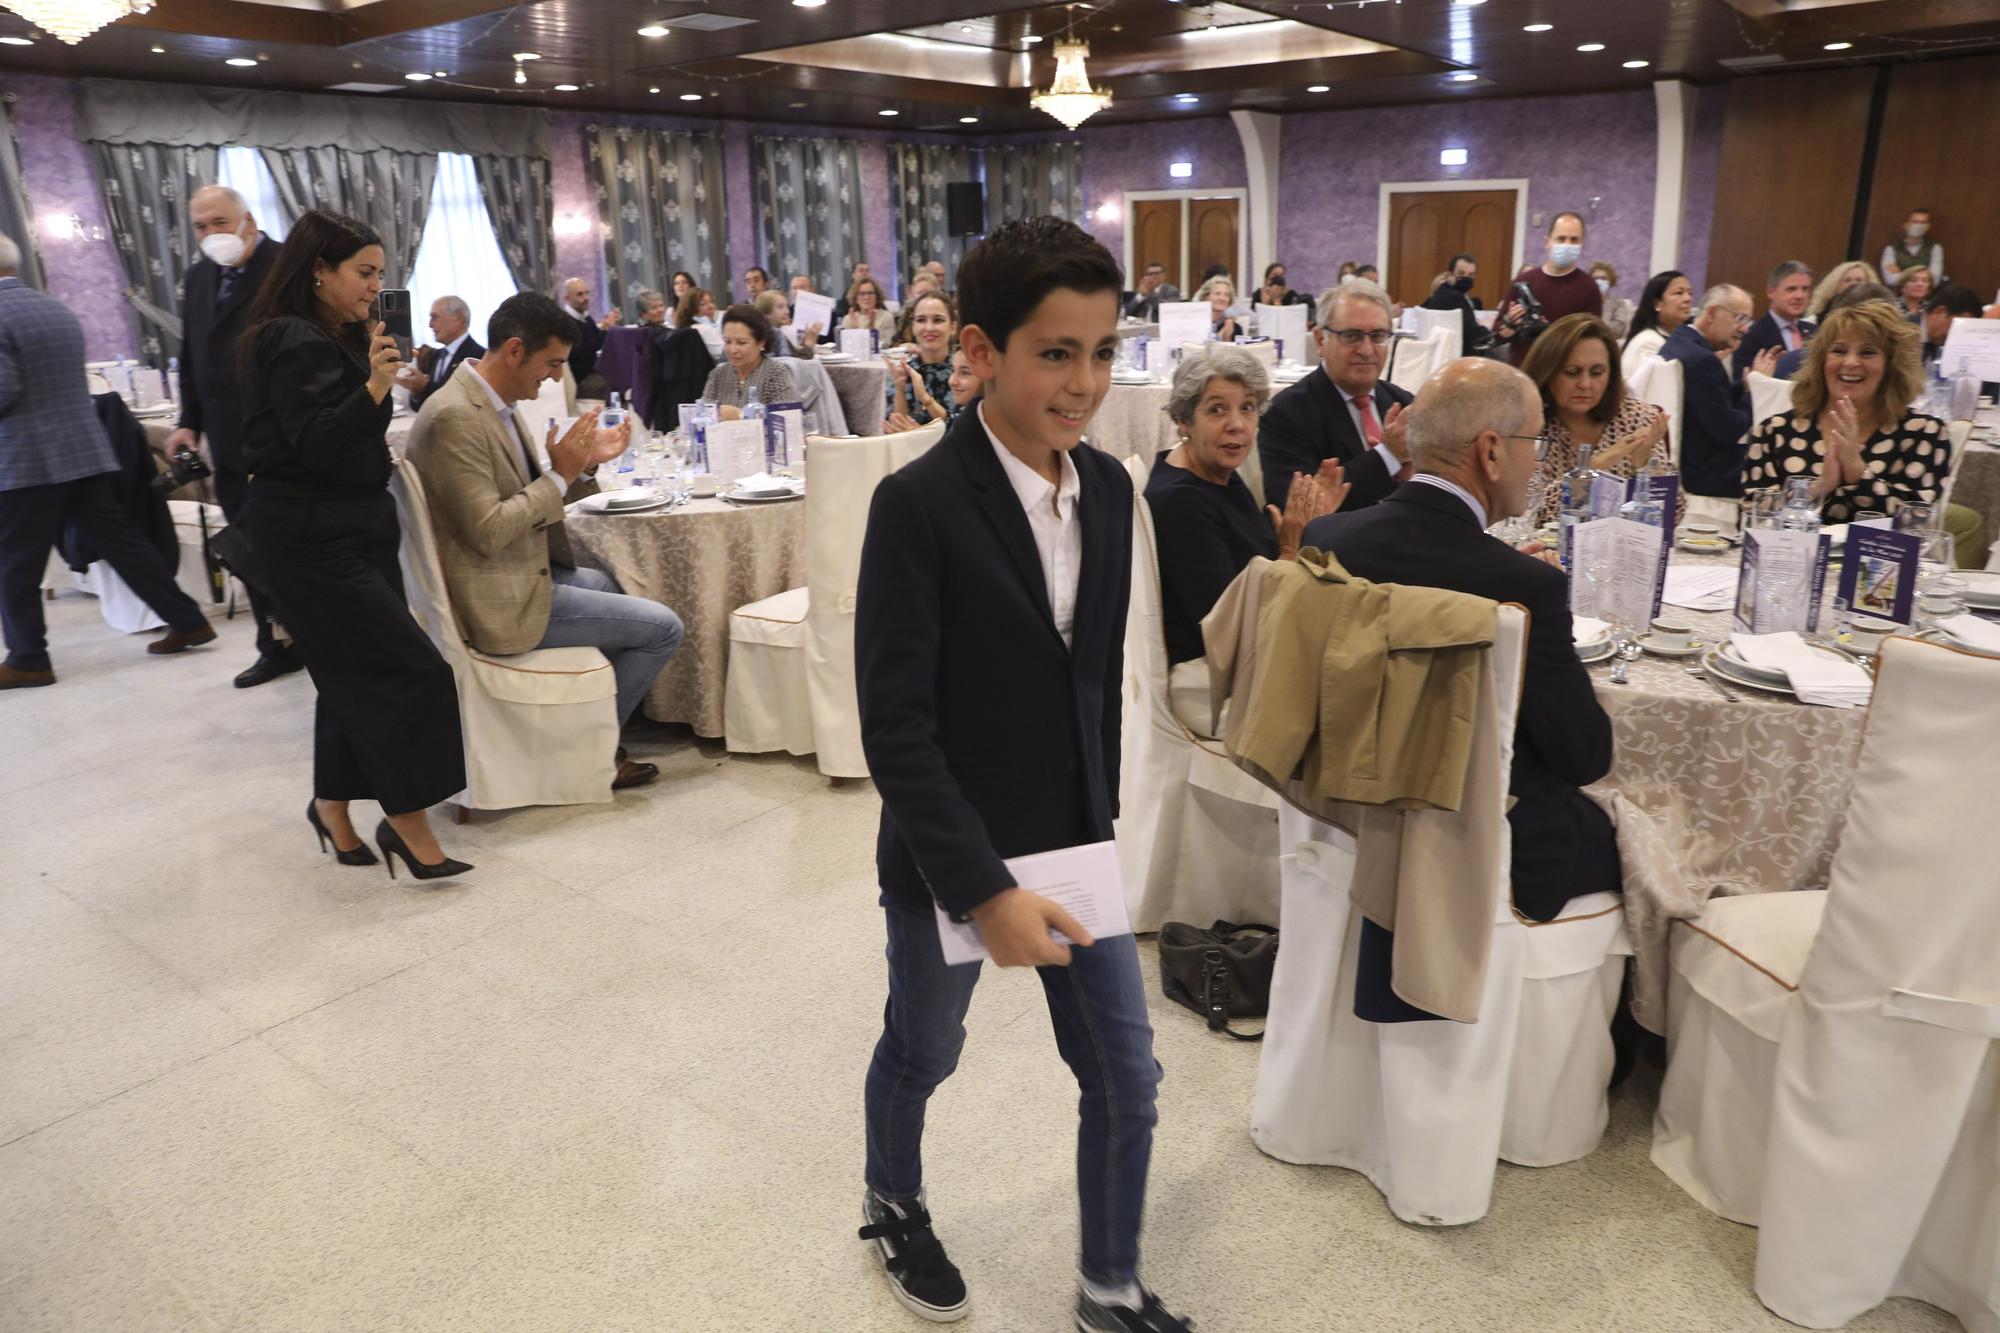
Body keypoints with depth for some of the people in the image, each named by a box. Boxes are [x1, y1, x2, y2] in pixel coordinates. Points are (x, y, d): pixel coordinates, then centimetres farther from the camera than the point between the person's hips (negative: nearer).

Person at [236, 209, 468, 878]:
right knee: (407, 671, -11)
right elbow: (313, 445, -24)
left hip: (353, 524, 10)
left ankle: (333, 807, 26)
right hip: (311, 536, -9)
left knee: (357, 672, 13)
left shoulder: (339, 337, 13)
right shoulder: (292, 343, -14)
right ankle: (407, 821, -2)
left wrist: (371, 359, 11)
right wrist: (373, 387, -34)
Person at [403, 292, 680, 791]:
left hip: (516, 574, 11)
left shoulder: (494, 403, 8)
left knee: (621, 586, 31)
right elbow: (488, 531, -26)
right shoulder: (454, 417, -23)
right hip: (499, 601, -11)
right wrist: (560, 473, -19)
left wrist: (585, 463, 0)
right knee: (663, 627, -8)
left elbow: (527, 502, 13)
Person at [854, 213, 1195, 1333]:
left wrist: (1103, 815, 12)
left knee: (1129, 1082, 12)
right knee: (923, 1056, 20)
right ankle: (894, 1202, 52)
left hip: (1077, 845, 5)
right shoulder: (919, 504, -20)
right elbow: (895, 722, -22)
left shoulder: (1110, 488, -1)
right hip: (952, 854, -5)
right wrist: (984, 887, -24)